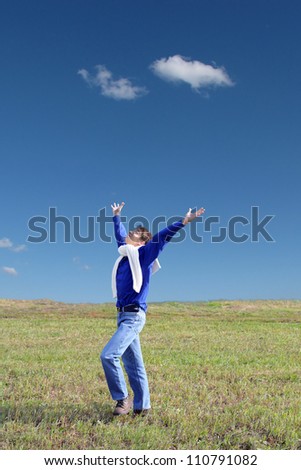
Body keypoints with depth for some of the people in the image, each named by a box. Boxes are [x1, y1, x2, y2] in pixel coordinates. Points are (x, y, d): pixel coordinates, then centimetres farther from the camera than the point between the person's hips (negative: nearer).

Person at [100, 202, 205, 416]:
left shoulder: (142, 254, -4)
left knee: (109, 355, -16)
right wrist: (117, 217, 46)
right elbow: (120, 234, 32)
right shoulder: (126, 252, 15)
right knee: (132, 364, 11)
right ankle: (142, 406, 20)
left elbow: (162, 237, -14)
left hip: (134, 316, -8)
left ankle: (123, 399, 0)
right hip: (124, 316, 8)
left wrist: (183, 222, -22)